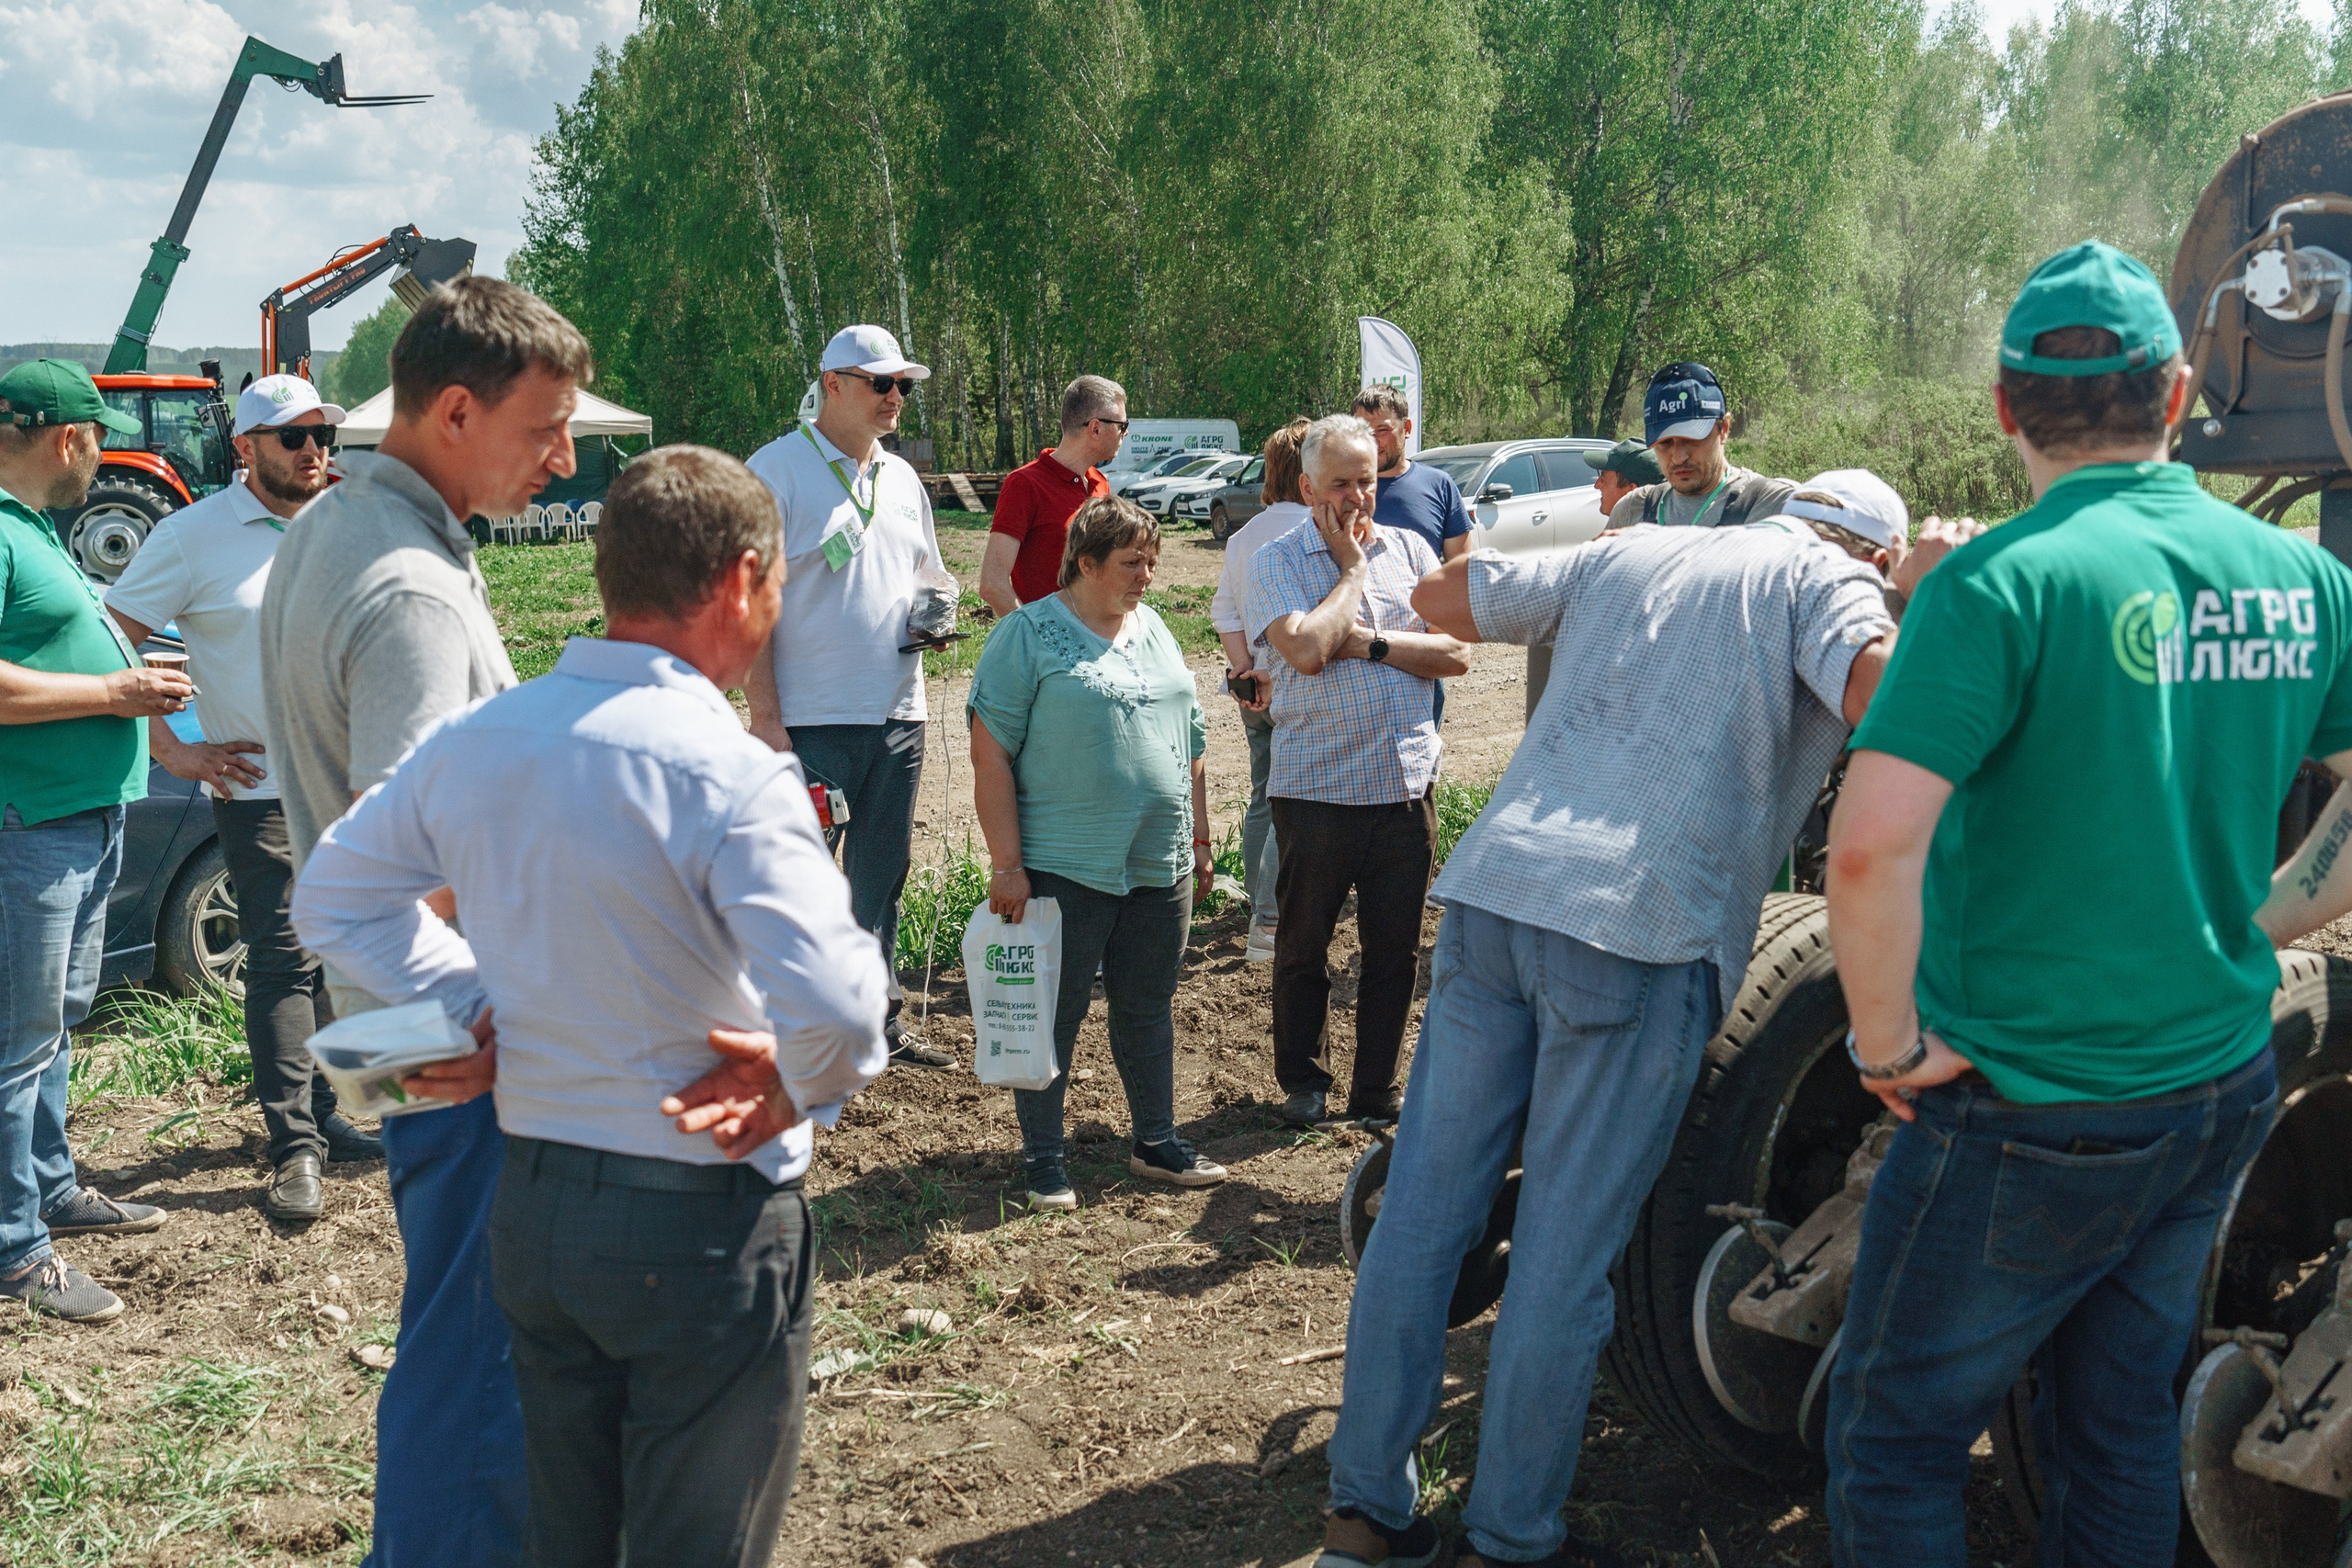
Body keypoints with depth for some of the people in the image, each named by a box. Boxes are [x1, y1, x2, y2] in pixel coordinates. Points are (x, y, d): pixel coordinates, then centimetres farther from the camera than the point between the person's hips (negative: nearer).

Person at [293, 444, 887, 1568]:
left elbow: (333, 897, 11)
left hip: (530, 1209, 6)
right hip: (700, 1224, -6)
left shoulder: (474, 740, -2)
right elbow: (834, 1003, -33)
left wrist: (482, 1005, 6)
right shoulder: (728, 773, -23)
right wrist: (803, 1087, -12)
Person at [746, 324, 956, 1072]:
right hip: (810, 720, -6)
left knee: (882, 876, 14)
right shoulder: (776, 469, -5)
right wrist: (764, 715, -16)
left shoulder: (902, 479, 15)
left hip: (897, 715, 7)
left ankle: (879, 1023, 26)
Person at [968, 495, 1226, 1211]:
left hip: (1159, 865, 6)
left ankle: (1155, 1141, 29)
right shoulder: (1027, 635, -8)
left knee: (1148, 1008, 15)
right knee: (1055, 1013, 3)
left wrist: (1199, 840, 18)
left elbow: (1189, 742, 20)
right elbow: (991, 754, -12)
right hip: (1065, 868, -6)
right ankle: (1042, 1156, 16)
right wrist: (1006, 864, -15)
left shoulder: (1154, 629, 13)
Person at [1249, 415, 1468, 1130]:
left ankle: (1375, 1092, 24)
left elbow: (1454, 653, 0)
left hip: (1408, 783, 3)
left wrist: (1370, 643, -12)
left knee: (1395, 949, 10)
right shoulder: (1277, 562, -3)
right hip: (1316, 788, -3)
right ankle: (1303, 1082, 28)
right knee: (1303, 944, 10)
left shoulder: (1410, 550, 8)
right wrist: (1352, 568, -8)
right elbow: (1307, 649, -20)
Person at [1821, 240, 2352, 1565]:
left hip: (2033, 1108, -6)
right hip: (2224, 1086, 7)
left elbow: (1872, 846, -29)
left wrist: (1893, 1046, -16)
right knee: (2123, 1420, 22)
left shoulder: (2006, 583, -19)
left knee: (1896, 1438, 10)